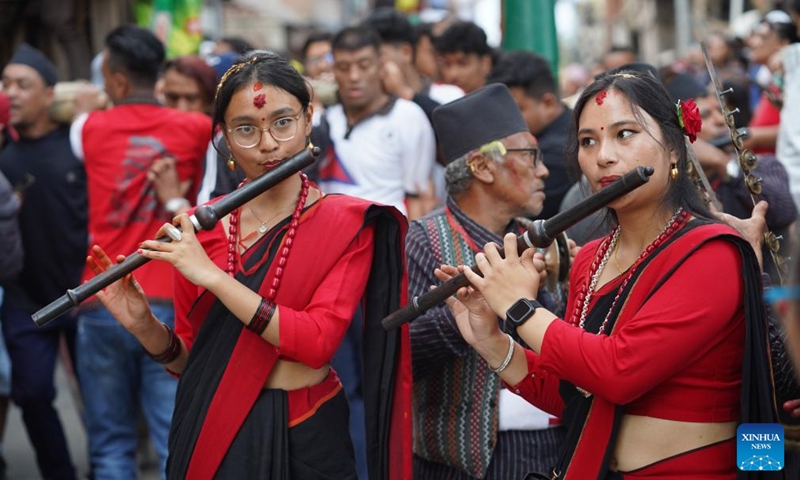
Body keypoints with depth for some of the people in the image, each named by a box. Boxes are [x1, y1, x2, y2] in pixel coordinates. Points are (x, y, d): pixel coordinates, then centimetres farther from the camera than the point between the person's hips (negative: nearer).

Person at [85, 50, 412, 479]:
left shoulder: (347, 224, -8)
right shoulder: (200, 227, 0)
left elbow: (316, 342, -21)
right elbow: (188, 359, 5)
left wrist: (211, 275, -23)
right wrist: (143, 325, -15)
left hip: (304, 439, -2)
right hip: (211, 432, 2)